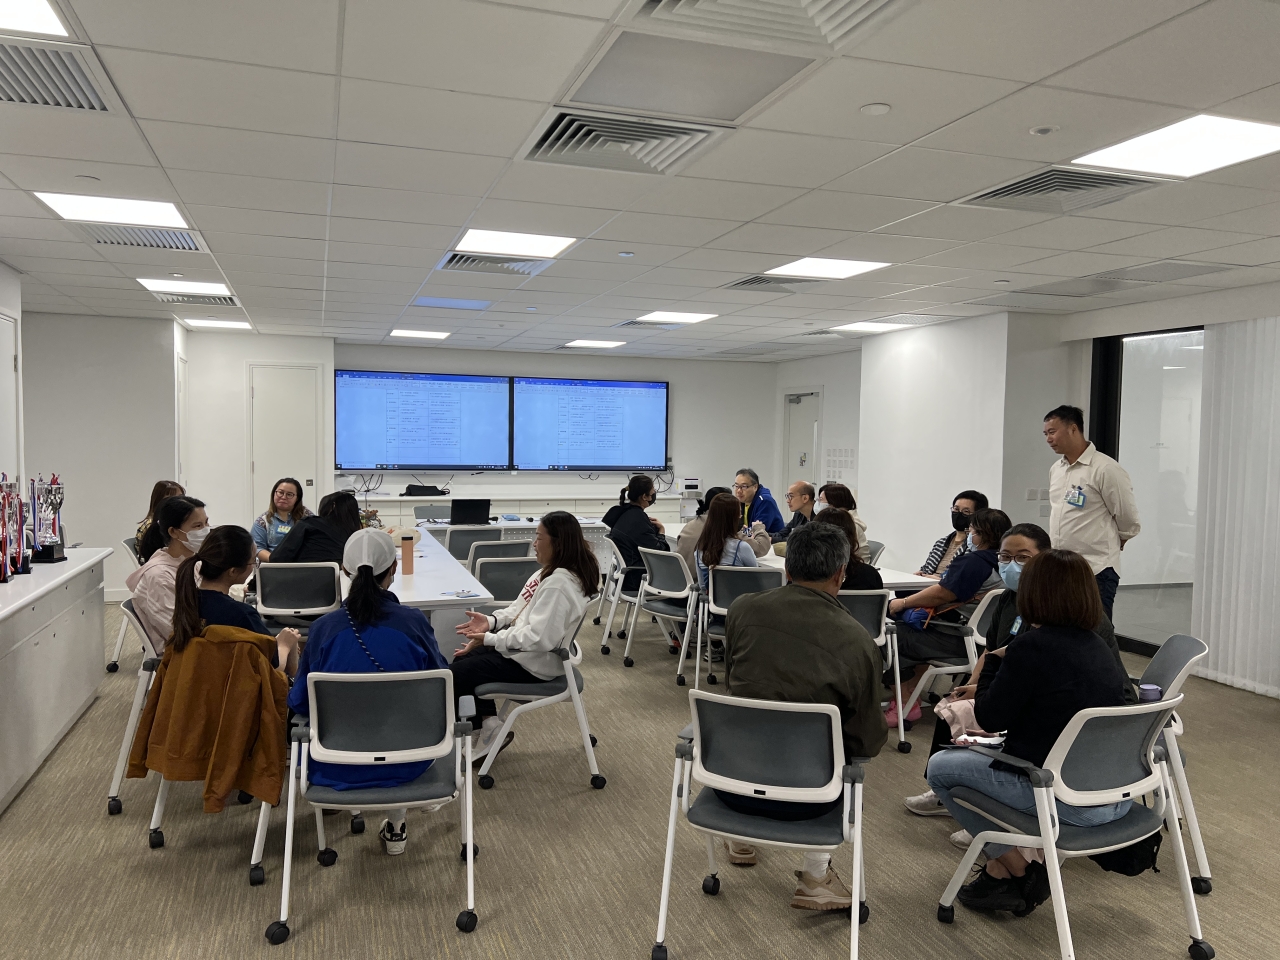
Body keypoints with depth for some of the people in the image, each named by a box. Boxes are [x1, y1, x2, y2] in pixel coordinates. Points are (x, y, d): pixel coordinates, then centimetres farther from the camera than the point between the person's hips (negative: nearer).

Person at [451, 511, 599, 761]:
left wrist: (488, 639, -24)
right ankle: (487, 726, 19)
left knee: (449, 677, -6)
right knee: (464, 660, 24)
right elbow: (522, 607, 13)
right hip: (523, 649, 11)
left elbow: (538, 638, -32)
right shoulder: (553, 572, 4)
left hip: (532, 663, -11)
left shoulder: (559, 584, -28)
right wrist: (491, 620, -3)